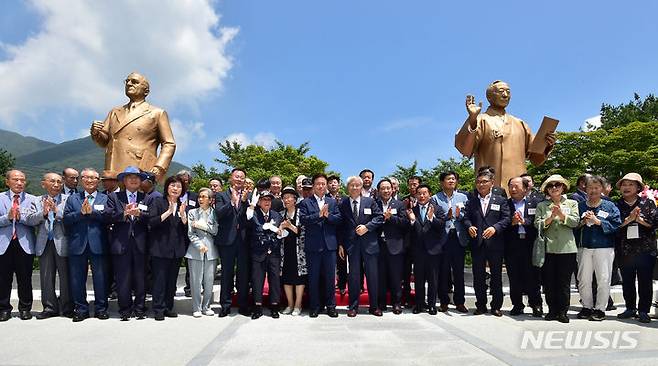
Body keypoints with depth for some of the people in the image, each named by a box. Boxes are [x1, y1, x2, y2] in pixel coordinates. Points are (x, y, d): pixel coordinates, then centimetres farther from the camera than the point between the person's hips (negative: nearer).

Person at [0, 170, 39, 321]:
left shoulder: (32, 200, 6)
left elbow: (35, 221, -5)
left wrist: (20, 216, -21)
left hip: (24, 244, 0)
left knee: (25, 279, 6)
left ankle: (25, 308, 18)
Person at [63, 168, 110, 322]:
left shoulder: (105, 199, 8)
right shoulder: (72, 199, 13)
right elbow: (66, 219, 1)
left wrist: (92, 211, -15)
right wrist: (81, 212, -13)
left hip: (98, 244, -2)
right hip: (77, 245, 2)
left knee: (101, 279, 3)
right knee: (77, 279, 7)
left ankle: (101, 308, 14)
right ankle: (81, 309, 19)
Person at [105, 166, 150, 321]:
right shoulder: (114, 197, 10)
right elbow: (109, 217, -2)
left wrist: (139, 213, -17)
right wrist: (124, 213, -17)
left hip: (140, 244, 1)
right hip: (121, 243, -1)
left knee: (140, 278, 5)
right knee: (123, 279, 1)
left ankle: (140, 309, 15)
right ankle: (125, 310, 11)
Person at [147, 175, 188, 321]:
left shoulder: (182, 205, 12)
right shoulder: (157, 202, 0)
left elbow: (186, 228, 7)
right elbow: (151, 222, -12)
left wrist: (183, 215, -11)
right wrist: (168, 212, -20)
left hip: (177, 249, 4)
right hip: (160, 248, -4)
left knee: (172, 280, 9)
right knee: (159, 279, -2)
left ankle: (168, 307, 18)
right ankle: (158, 309, 7)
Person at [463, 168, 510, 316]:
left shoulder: (501, 200, 6)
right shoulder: (471, 202, 13)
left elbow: (506, 219, -3)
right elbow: (466, 218, 6)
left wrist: (495, 228, -19)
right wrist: (469, 226, -16)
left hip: (495, 244, -2)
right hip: (477, 244, 2)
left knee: (496, 276, 6)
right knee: (478, 276, 7)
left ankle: (496, 306, 17)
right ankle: (481, 306, 18)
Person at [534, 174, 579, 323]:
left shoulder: (572, 203, 11)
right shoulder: (541, 205, 10)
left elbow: (575, 222, -3)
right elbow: (538, 224, -1)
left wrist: (561, 215, -16)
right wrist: (551, 218, -15)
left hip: (566, 248, -1)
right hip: (548, 248, 1)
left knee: (564, 282, 2)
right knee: (549, 282, 4)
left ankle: (562, 312, 11)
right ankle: (552, 310, 15)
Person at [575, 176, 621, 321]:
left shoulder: (610, 206, 4)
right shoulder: (580, 206, 11)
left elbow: (616, 225, -7)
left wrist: (597, 221, -14)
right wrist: (582, 222, -7)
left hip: (604, 248, -3)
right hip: (584, 248, 3)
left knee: (603, 280, 0)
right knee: (583, 280, 7)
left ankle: (600, 309, 11)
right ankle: (587, 307, 18)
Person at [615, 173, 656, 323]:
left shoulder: (648, 203, 3)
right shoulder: (616, 205, 5)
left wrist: (640, 219, -16)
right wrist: (628, 219, -16)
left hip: (645, 249, -2)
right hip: (625, 250, 2)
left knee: (645, 281, 2)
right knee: (627, 282, 10)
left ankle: (643, 310, 13)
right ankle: (630, 308, 23)